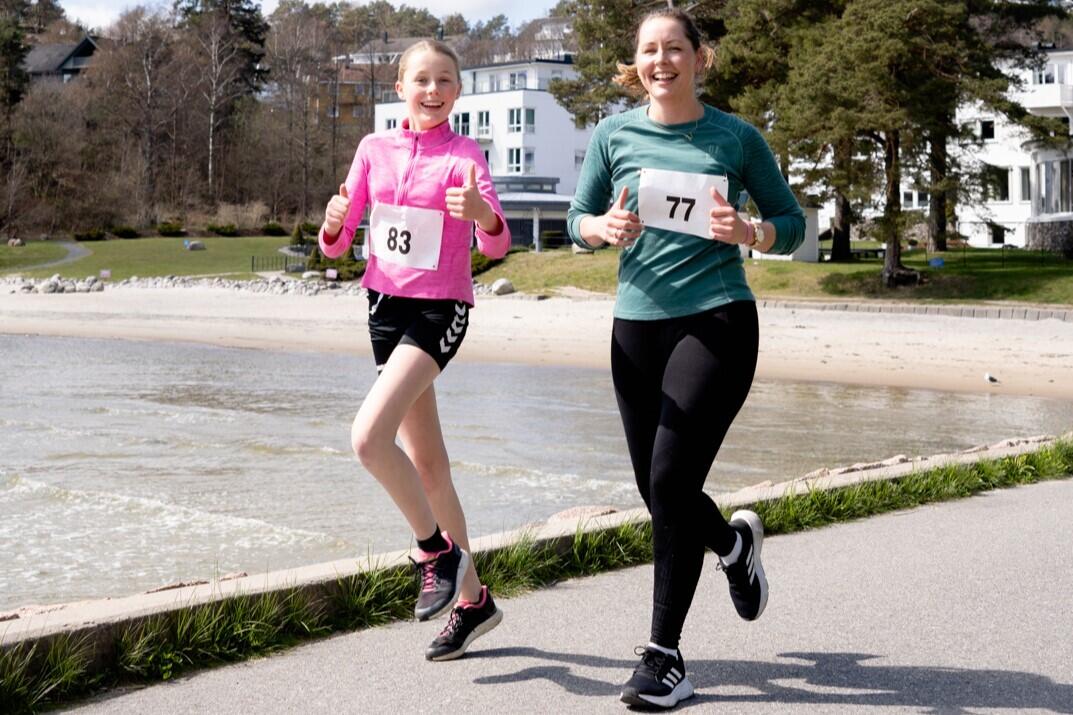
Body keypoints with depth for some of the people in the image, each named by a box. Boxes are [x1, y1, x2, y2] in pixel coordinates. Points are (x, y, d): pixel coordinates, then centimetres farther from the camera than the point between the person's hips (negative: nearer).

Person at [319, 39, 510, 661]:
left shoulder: (465, 155, -7)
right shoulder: (375, 149, 6)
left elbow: (497, 245, -20)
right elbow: (337, 244, 7)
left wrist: (481, 213, -41)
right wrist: (333, 223, -16)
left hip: (441, 310, -6)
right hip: (386, 305, 6)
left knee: (369, 437, -24)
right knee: (426, 462, 11)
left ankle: (439, 551, -1)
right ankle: (472, 599, 23)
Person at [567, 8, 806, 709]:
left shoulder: (736, 137, 1)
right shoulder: (613, 133, 7)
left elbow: (792, 222, 8)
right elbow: (577, 220, 13)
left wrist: (747, 232, -14)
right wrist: (606, 227, -10)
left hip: (717, 320, -4)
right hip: (637, 326, 4)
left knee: (670, 481, -14)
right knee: (659, 494, 9)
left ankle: (665, 654, -2)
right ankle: (735, 541, 44)